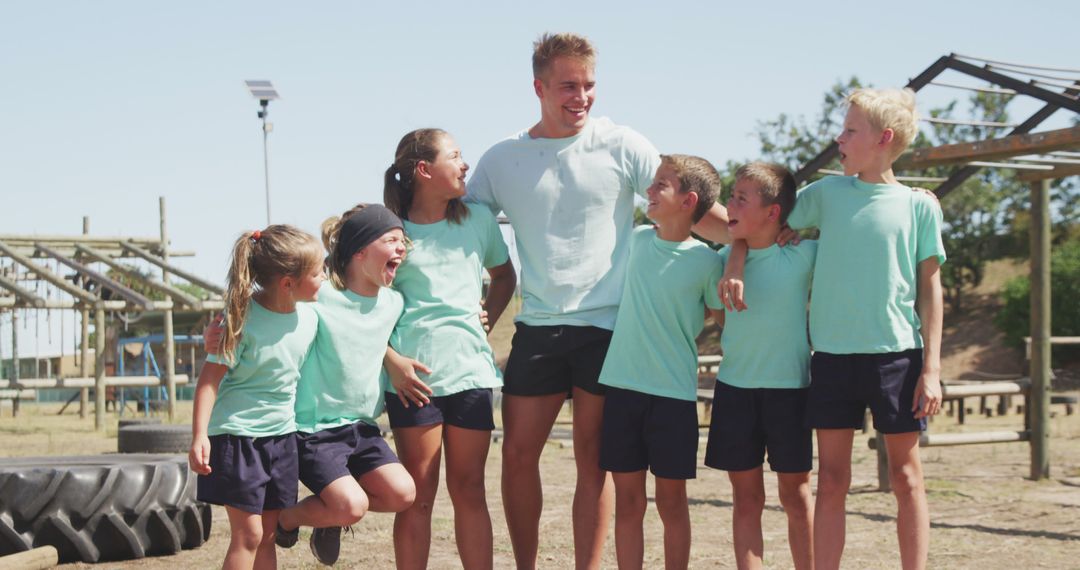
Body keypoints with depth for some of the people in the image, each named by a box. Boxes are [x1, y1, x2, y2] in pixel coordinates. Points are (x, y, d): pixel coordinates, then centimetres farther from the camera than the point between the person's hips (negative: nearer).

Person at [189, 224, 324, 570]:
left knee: (268, 534, 11)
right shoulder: (244, 319, -18)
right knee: (247, 534, -5)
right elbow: (210, 377, -17)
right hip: (237, 434, -6)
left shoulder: (309, 318, -1)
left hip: (281, 434, 6)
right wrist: (199, 435, -24)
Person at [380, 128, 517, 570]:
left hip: (470, 370, 3)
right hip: (414, 375, -3)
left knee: (469, 489, 6)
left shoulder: (478, 219, 11)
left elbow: (504, 275, 26)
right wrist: (391, 359, -9)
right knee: (418, 493, 1)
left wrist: (488, 319, 11)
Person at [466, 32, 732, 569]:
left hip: (607, 327, -2)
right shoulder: (501, 160, 5)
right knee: (518, 454, 4)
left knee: (593, 459, 3)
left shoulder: (621, 146, -1)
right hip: (537, 328, 2)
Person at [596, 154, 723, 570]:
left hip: (674, 393, -3)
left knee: (672, 499, 6)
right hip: (621, 385, 3)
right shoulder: (637, 240, 4)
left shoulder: (706, 261, -8)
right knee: (628, 498, 7)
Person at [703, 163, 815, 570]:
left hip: (789, 388, -3)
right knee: (746, 497, 7)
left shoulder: (803, 255, -7)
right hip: (734, 387, 3)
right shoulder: (726, 258, 3)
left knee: (796, 495, 7)